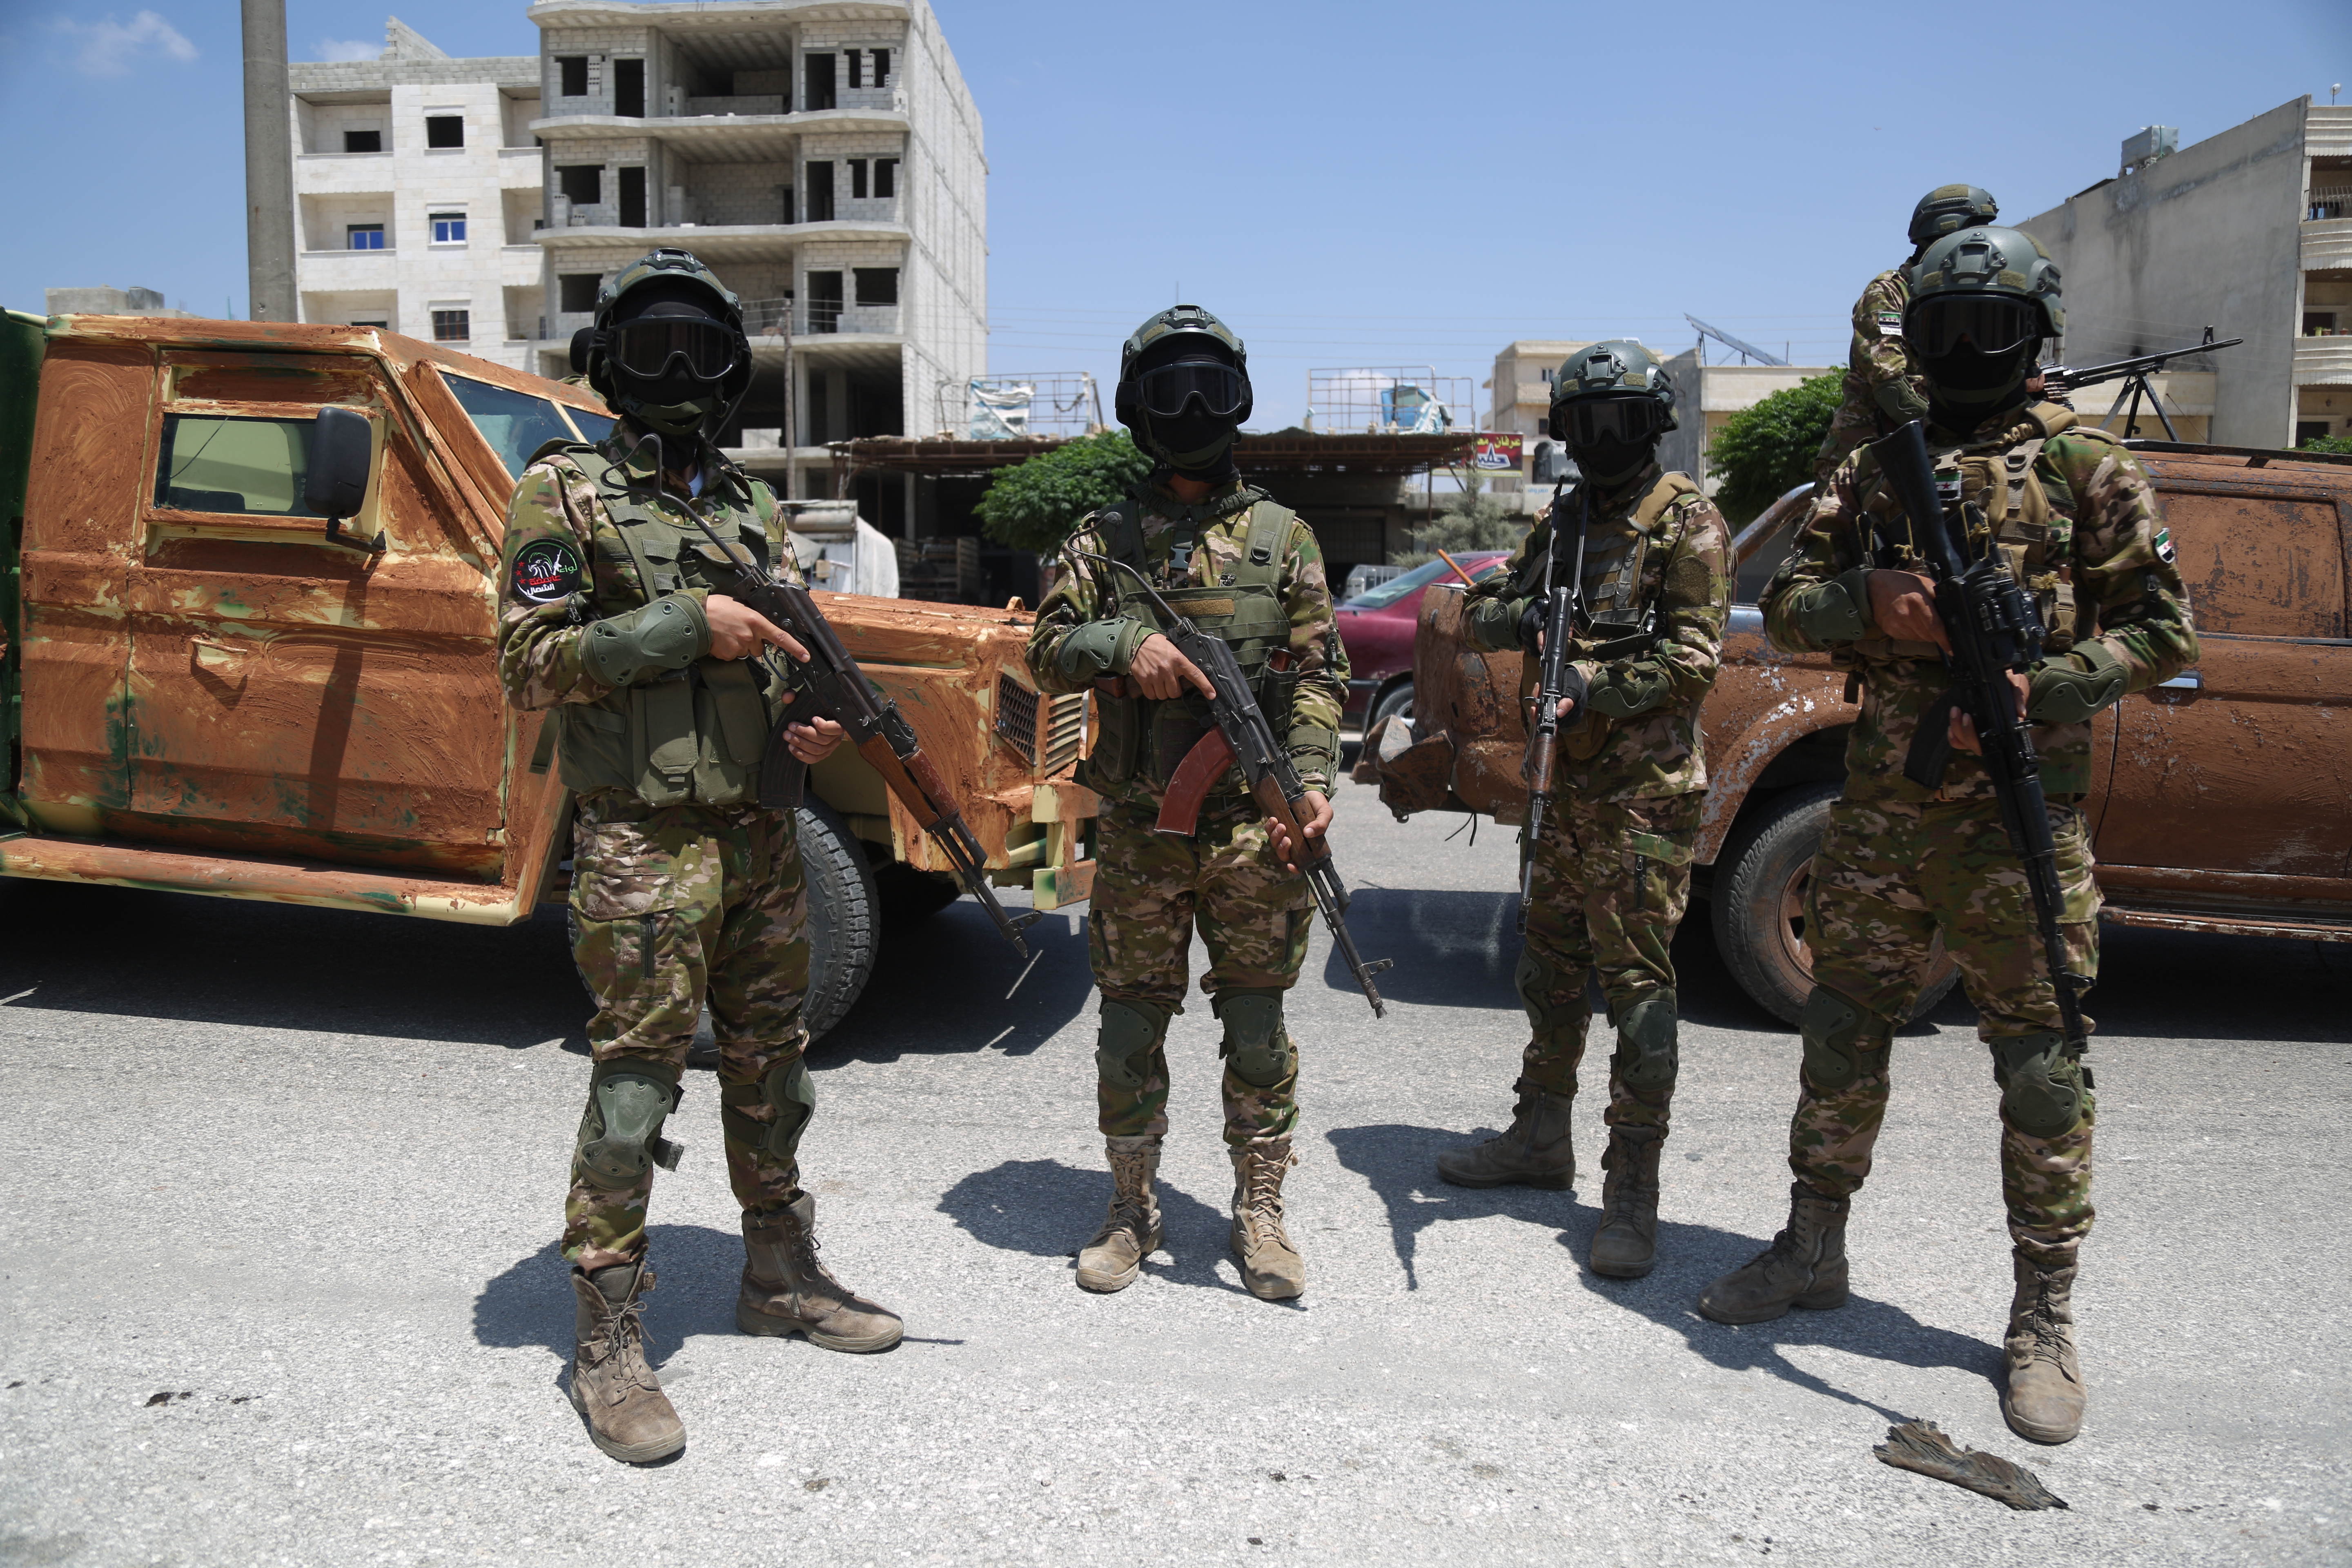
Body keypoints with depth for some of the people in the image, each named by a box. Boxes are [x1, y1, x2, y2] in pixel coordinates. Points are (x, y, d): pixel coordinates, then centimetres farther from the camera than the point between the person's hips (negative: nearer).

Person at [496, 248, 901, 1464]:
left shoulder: (751, 507, 14)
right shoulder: (564, 491, -3)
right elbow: (527, 668, -10)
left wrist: (815, 721, -1)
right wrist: (686, 625, -17)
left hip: (760, 830, 6)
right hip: (644, 845, -6)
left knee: (769, 1063, 15)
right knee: (635, 1079, -3)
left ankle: (780, 1278, 31)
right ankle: (607, 1344, 10)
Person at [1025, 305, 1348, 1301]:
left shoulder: (1283, 536, 7)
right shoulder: (1105, 537, 8)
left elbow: (1318, 674, 3)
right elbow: (1048, 650, 3)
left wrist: (1313, 781, -11)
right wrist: (1123, 642, -17)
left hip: (1254, 830, -1)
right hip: (1140, 833, 1)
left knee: (1257, 1028, 6)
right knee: (1130, 1027, 8)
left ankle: (1259, 1213, 21)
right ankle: (1132, 1210, 25)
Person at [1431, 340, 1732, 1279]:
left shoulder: (1687, 525, -5)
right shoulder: (1562, 522, 16)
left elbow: (1692, 658, -13)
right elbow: (1478, 616, 12)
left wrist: (1592, 687, -24)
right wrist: (1519, 614, -9)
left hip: (1643, 791, -7)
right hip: (1563, 782, 8)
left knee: (1637, 984, -6)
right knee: (1551, 970, 16)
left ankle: (1632, 1193, 1)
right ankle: (1541, 1139, 31)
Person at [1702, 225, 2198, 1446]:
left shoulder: (2085, 467, 2)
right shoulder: (1876, 467, 12)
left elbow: (2163, 632, -1)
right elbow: (1785, 610, 9)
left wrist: (2038, 688, -17)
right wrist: (1867, 601, -12)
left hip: (2021, 817, -3)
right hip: (1881, 808, 4)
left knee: (2041, 1066, 1)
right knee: (1842, 1036, 11)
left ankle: (2045, 1319, 15)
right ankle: (1814, 1251, 28)